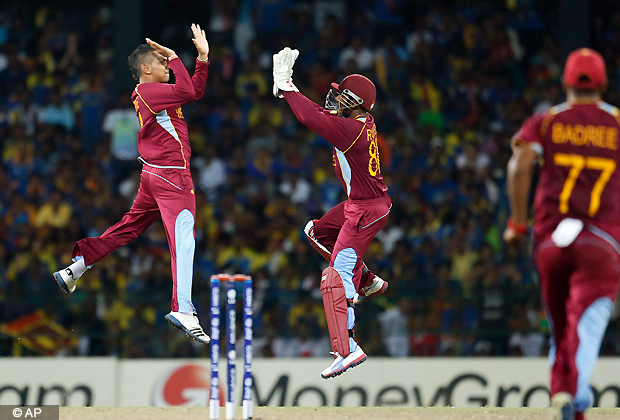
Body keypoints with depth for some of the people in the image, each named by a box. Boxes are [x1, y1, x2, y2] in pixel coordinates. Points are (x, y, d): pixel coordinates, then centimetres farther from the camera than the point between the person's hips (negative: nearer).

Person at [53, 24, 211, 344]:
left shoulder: (149, 94, 16)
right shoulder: (149, 92, -13)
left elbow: (195, 90, 21)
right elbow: (187, 91, -25)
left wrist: (203, 56, 13)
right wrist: (174, 59, -13)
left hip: (153, 176, 10)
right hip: (171, 176, -10)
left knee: (127, 228, 20)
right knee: (183, 239, -16)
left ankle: (74, 269, 24)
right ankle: (182, 309, -25)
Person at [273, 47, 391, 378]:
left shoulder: (351, 129, -26)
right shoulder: (364, 123, 2)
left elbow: (309, 117, -30)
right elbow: (320, 114, 11)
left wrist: (286, 86, -18)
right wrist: (287, 87, 1)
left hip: (365, 211, -10)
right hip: (357, 205, 10)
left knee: (336, 277, -14)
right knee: (317, 232, 30)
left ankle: (347, 349, -23)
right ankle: (367, 282, 29)